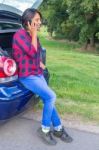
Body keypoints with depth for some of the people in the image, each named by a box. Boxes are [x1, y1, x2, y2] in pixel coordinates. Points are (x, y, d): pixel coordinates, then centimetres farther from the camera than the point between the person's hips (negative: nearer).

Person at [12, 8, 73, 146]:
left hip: (38, 73, 8)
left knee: (48, 100, 2)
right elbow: (32, 53, -23)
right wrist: (34, 33, -17)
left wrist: (40, 63, 9)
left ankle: (58, 129, 15)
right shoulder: (19, 34, -14)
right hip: (27, 76, -8)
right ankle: (44, 130, -3)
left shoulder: (33, 35, 10)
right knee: (51, 96, -20)